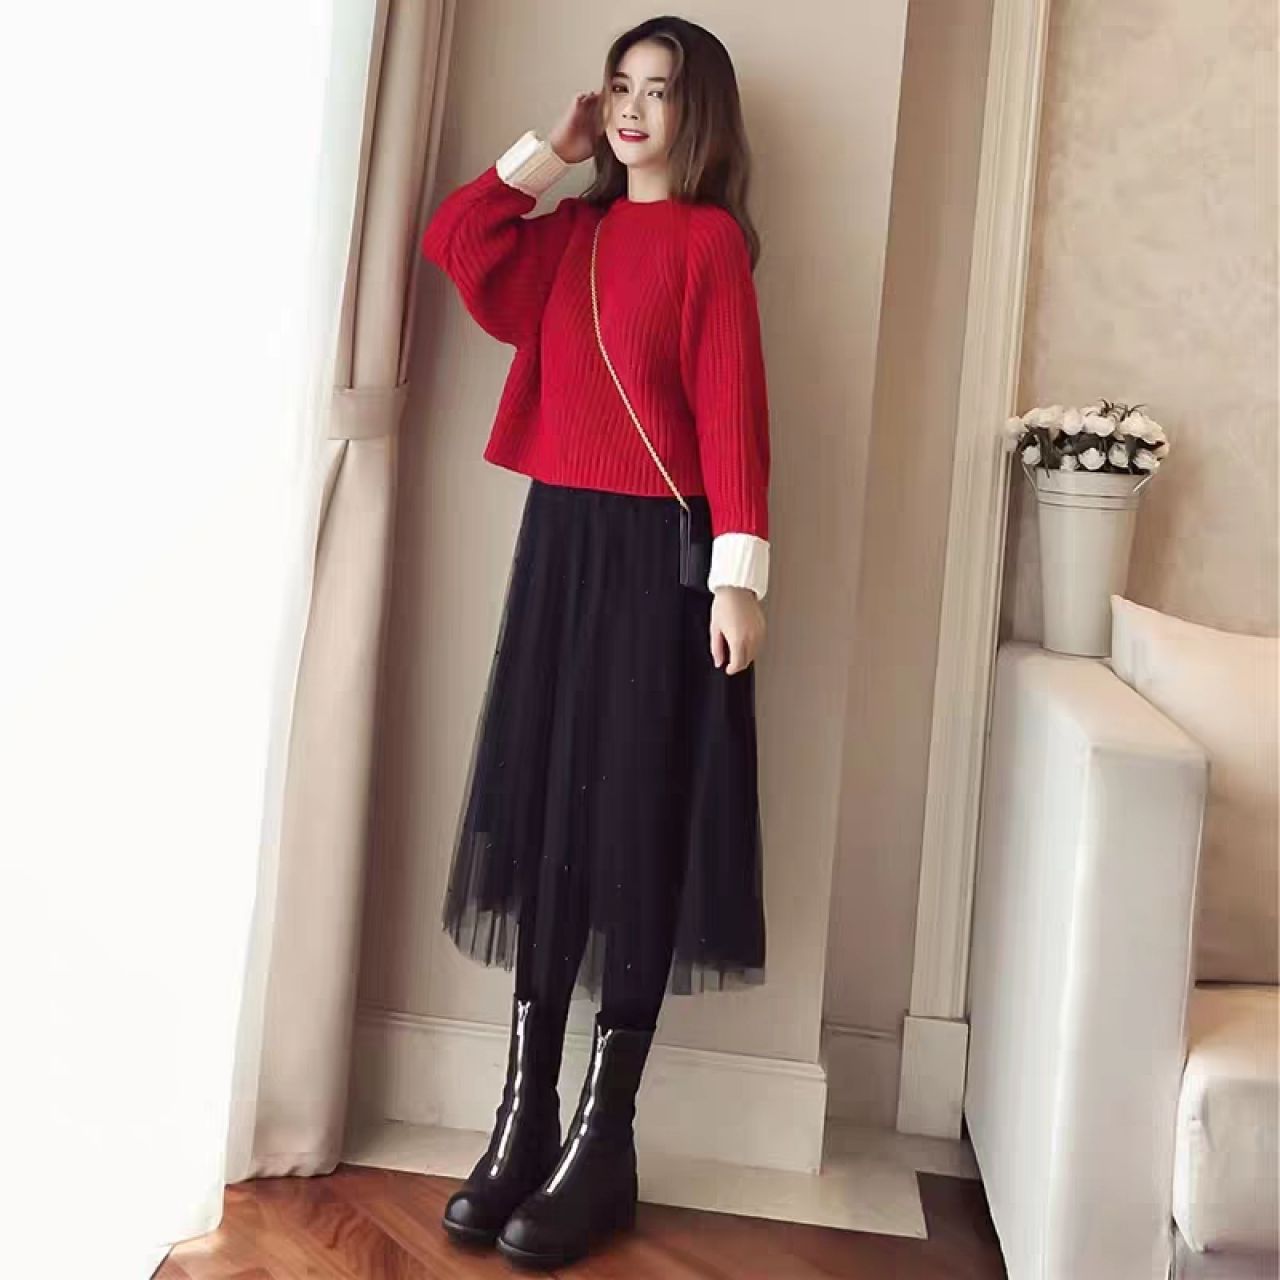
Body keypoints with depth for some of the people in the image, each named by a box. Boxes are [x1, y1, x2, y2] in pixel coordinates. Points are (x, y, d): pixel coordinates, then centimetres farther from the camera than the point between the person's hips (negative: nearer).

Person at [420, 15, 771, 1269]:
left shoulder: (709, 240, -3)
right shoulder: (570, 230, 16)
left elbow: (732, 412, -11)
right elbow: (451, 240, 7)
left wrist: (738, 571, -18)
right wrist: (550, 148, 9)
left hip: (656, 552, -6)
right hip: (560, 540, 6)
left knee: (636, 828, -2)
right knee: (543, 814, 6)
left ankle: (603, 1143, 9)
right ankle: (523, 1118, 16)